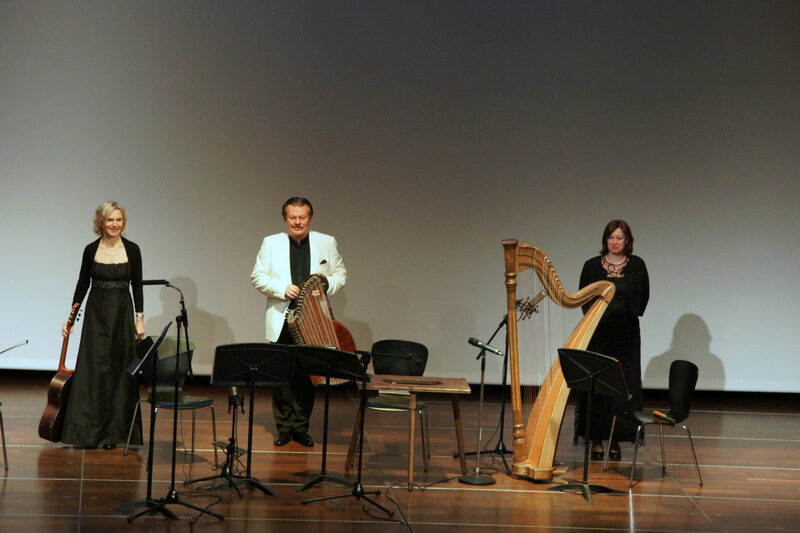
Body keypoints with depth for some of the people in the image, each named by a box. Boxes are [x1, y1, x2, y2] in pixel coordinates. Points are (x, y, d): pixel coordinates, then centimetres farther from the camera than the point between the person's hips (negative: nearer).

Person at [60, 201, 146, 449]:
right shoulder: (91, 250, 0)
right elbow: (82, 284, 6)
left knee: (119, 371, 1)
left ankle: (113, 431, 9)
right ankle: (87, 430, 9)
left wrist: (139, 318, -2)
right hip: (96, 315, 0)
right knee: (92, 370, -1)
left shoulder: (132, 250, -1)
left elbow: (137, 286, 3)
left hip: (122, 313, 0)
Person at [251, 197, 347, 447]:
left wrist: (325, 286, -9)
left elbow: (340, 275, 11)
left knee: (307, 375, 1)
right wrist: (282, 288, -12)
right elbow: (258, 277, 4)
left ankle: (301, 427, 12)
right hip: (281, 320, 0)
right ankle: (284, 427, 11)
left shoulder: (327, 243, 9)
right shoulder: (271, 243, 7)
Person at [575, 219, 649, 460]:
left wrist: (631, 316, 5)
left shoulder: (637, 265, 3)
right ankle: (596, 440, 6)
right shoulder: (592, 266, 3)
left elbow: (643, 296, 9)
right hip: (598, 333, 0)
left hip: (626, 335, 0)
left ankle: (615, 440, 10)